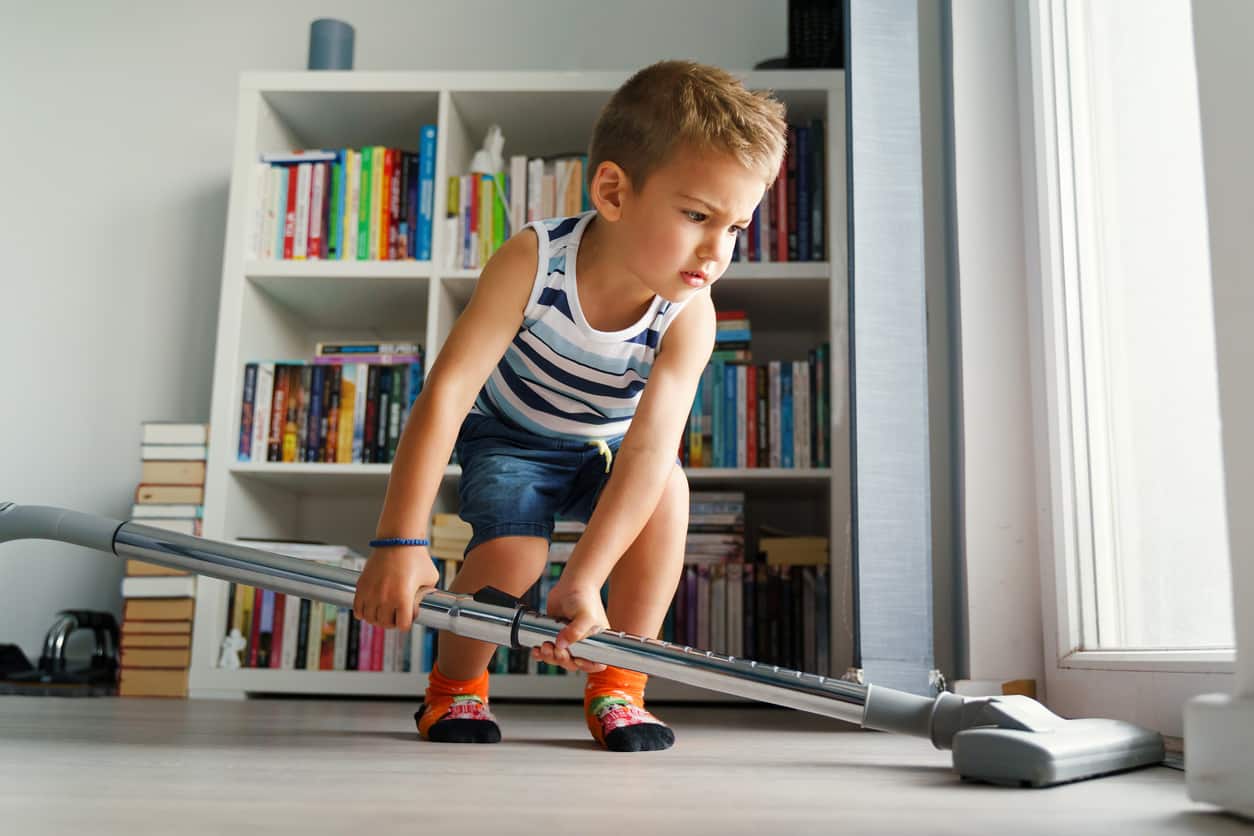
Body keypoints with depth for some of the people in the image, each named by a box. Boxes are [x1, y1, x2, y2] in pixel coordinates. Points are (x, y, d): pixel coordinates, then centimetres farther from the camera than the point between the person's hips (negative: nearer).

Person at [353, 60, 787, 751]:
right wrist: (399, 543, -40)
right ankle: (455, 687, 6)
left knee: (667, 488, -28)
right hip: (508, 435, -2)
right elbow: (446, 391, -35)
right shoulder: (532, 260, -32)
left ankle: (616, 687, -9)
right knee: (514, 553, -27)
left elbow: (649, 448, -37)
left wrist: (582, 582, -47)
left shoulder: (688, 315, -27)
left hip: (604, 446, 2)